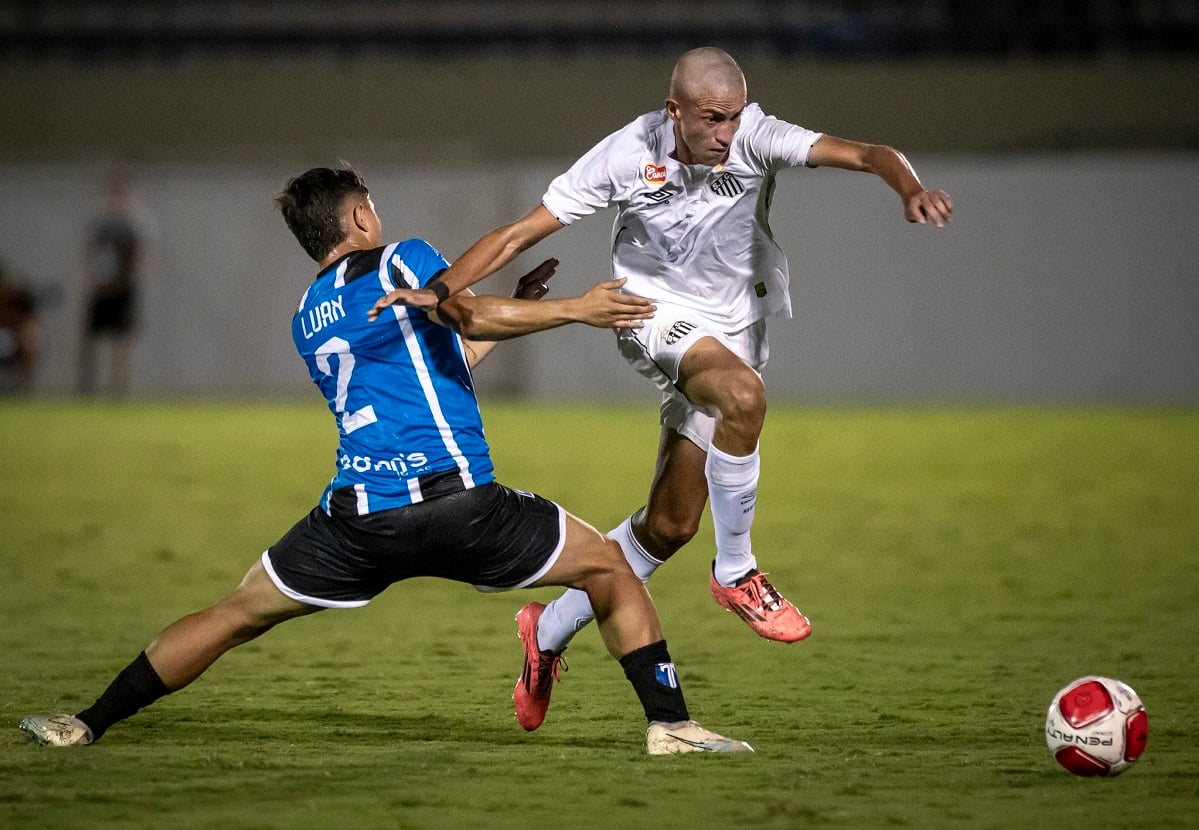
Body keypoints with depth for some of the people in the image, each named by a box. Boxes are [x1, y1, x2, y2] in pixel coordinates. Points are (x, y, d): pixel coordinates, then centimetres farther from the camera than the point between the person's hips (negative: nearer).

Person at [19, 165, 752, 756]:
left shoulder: (308, 321, 25)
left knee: (235, 616, 17)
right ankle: (670, 724, 5)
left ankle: (85, 727, 15)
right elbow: (468, 317, -15)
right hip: (459, 503, -4)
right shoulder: (401, 260, 7)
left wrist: (517, 303, 37)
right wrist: (575, 310, -7)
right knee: (610, 568, 13)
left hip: (357, 519, 4)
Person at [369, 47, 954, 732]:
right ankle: (736, 573, -19)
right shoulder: (627, 156, -19)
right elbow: (522, 233, -14)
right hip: (653, 315, -3)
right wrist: (439, 291, -25)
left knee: (670, 526, 2)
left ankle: (549, 630, 23)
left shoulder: (755, 137, -17)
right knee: (745, 396, -36)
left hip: (731, 332, 3)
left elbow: (863, 154, -29)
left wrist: (910, 187, -51)